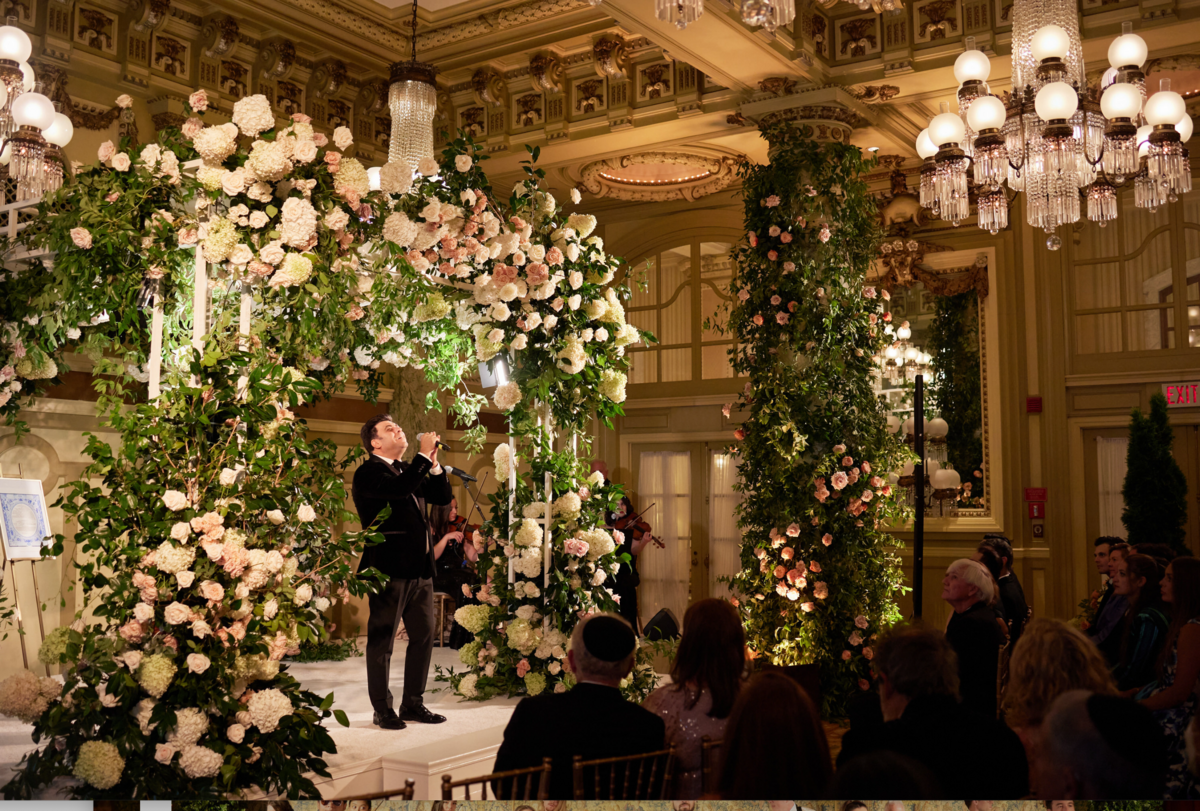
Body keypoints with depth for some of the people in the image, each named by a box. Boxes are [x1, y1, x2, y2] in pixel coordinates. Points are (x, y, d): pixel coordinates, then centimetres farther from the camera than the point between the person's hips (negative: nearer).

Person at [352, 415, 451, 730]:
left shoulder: (408, 469, 17)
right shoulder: (368, 473, -9)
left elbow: (442, 497, 16)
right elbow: (399, 489, -28)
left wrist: (434, 464, 2)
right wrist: (424, 455, -19)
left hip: (419, 568, 8)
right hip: (388, 569, -8)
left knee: (423, 636, 12)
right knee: (382, 640, 3)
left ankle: (413, 704, 24)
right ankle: (383, 710, 14)